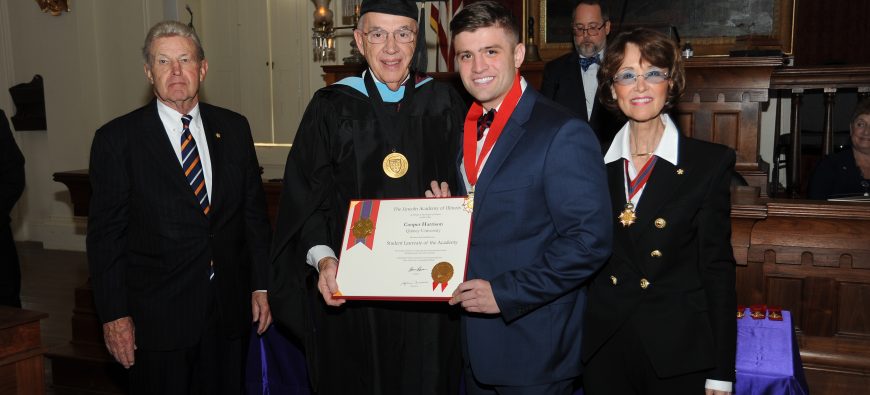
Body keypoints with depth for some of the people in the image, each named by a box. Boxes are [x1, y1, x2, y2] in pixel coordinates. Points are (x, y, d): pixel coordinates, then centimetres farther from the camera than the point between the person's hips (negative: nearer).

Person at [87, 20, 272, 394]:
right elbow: (105, 234, -4)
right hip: (157, 316, -3)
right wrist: (114, 315, -7)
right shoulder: (117, 139, -5)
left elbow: (254, 212, 8)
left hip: (229, 308, 3)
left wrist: (261, 284, 5)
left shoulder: (234, 128, 5)